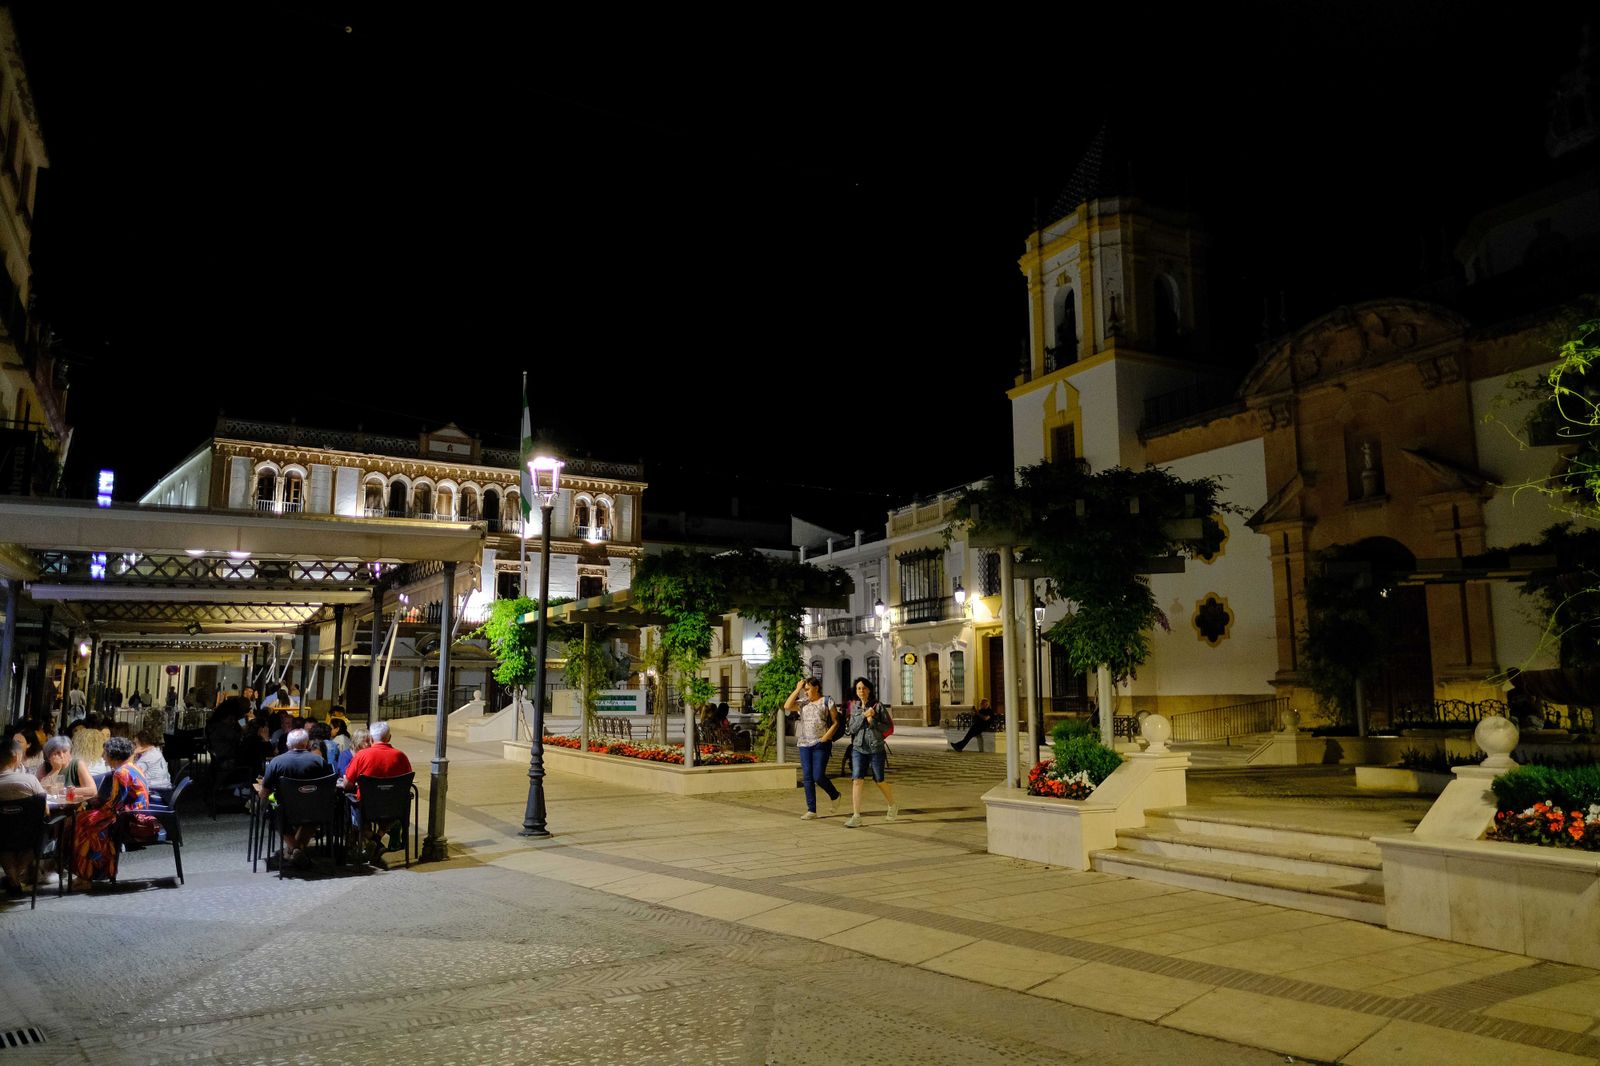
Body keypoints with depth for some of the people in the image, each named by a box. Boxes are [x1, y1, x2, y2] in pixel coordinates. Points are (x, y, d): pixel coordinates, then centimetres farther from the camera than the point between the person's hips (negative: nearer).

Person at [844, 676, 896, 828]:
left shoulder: (878, 706, -3)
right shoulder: (854, 708, 8)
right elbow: (851, 729, 0)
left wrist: (872, 722, -17)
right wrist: (864, 715, -10)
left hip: (876, 748, -2)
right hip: (858, 749, 3)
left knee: (879, 781, 10)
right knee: (856, 780, -9)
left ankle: (893, 807, 35)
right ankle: (856, 816, -7)